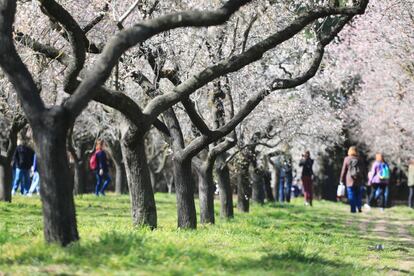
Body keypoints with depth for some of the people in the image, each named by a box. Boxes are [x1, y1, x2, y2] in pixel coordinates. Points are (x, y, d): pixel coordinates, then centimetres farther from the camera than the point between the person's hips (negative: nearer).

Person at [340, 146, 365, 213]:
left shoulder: (347, 159, -3)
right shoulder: (359, 159, 2)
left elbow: (344, 170, -1)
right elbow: (362, 170, 6)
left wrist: (342, 180, 6)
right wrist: (362, 179, 13)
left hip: (350, 180, -2)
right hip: (359, 180, 2)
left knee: (351, 195, 0)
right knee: (359, 194, 11)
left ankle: (353, 209, -3)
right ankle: (359, 207, 1)